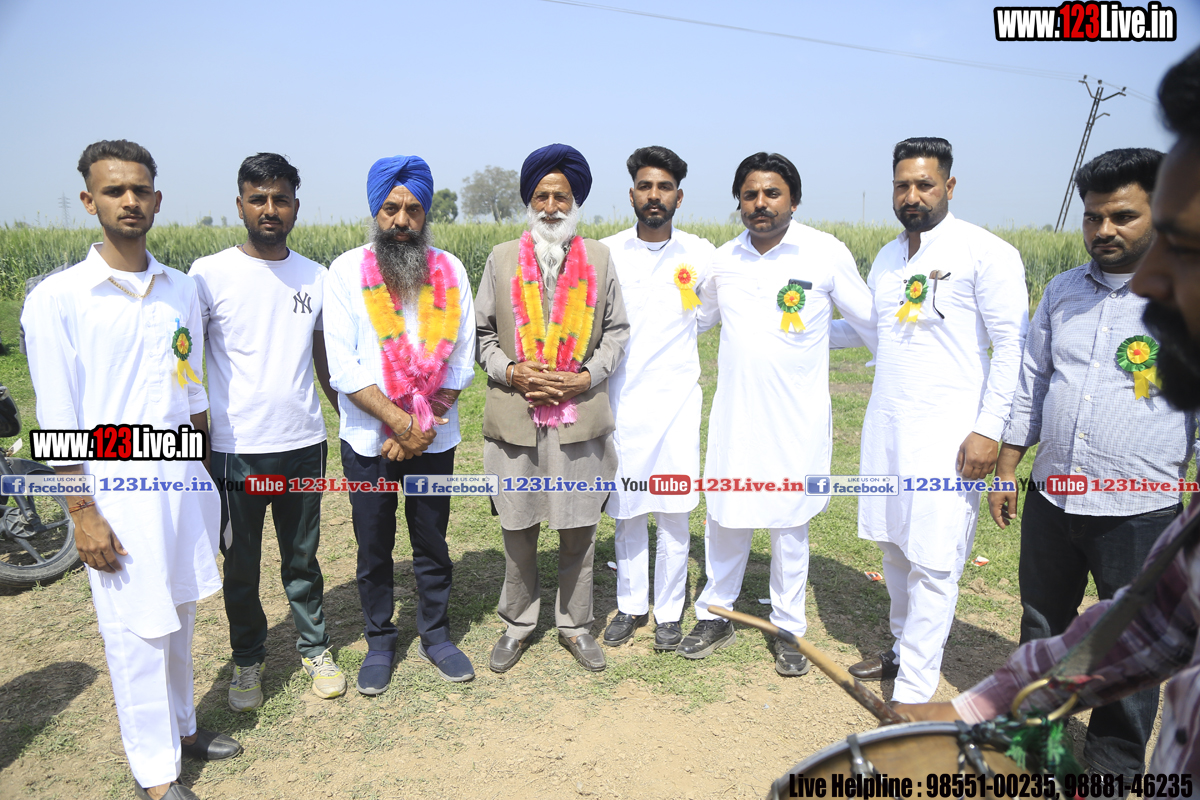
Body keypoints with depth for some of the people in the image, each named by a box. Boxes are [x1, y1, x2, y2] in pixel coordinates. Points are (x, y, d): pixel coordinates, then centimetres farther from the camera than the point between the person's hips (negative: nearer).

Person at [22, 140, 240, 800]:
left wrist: (208, 475, 15)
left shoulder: (182, 289, 7)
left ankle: (180, 727, 35)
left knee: (179, 615, 16)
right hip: (117, 490, -4)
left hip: (184, 479, 5)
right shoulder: (57, 298, -7)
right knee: (137, 631, 3)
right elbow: (58, 418, -8)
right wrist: (83, 514, -10)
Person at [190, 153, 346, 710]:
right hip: (237, 449, -2)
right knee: (242, 565, 12)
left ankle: (315, 648, 32)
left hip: (304, 443, 2)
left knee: (303, 558, 16)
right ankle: (248, 660, 32)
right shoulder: (209, 274, -5)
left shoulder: (316, 277, 5)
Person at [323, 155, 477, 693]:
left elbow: (461, 361, -2)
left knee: (432, 544, 13)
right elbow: (345, 368, -12)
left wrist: (423, 426, -11)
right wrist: (400, 422, -17)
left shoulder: (449, 271, -1)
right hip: (368, 441, -1)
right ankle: (379, 642, 30)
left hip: (434, 439, 1)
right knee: (374, 549, 12)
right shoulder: (347, 271, -6)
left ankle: (435, 636, 31)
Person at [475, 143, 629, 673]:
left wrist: (586, 377, -7)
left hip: (581, 420, 0)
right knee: (518, 532, 10)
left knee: (578, 531, 9)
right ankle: (517, 625, 29)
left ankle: (575, 625, 28)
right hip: (515, 420, 0)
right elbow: (481, 333, 8)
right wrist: (511, 372, -10)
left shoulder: (599, 258, 7)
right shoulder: (501, 259, 6)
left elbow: (616, 331, 9)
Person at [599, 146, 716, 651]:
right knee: (626, 510, 9)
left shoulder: (700, 254, 0)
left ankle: (669, 612, 21)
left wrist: (668, 341, 7)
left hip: (676, 400, 0)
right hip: (622, 400, 1)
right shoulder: (607, 253, 0)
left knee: (673, 511, 4)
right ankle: (631, 605, 27)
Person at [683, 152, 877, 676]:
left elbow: (871, 322, 2)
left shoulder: (826, 253, -7)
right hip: (734, 413, 3)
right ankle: (714, 616, 30)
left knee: (789, 522, 8)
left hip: (797, 417, -3)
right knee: (724, 514, 11)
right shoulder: (723, 260, 4)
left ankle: (789, 628, 26)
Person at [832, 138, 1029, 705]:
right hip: (886, 425, 7)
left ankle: (913, 694, 4)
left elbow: (1011, 345, -9)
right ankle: (905, 649, 33)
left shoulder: (986, 253, -7)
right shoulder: (886, 258, 13)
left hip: (947, 434, -7)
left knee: (932, 562, -4)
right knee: (894, 546, 15)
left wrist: (988, 430, -15)